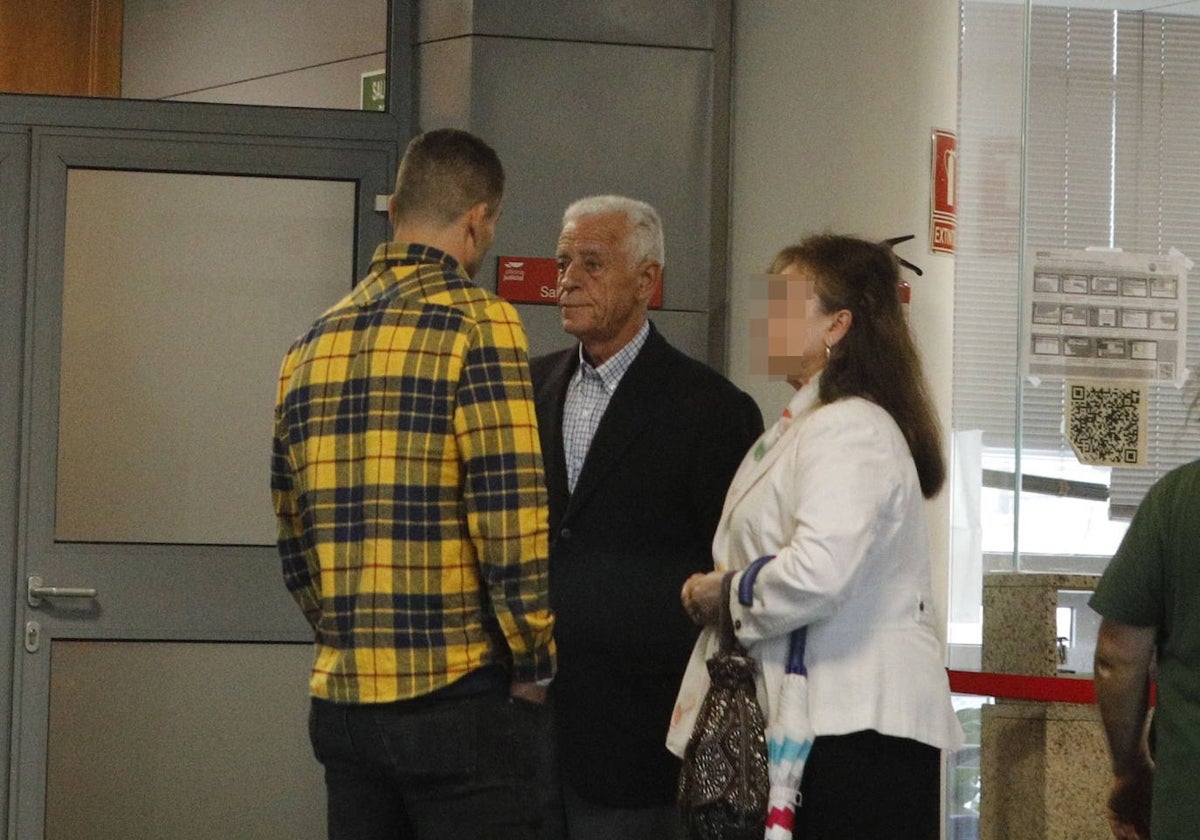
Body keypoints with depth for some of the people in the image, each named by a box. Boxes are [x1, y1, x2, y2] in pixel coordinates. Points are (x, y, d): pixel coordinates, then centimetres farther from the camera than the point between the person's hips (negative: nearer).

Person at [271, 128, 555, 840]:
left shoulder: (313, 345, 12)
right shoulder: (478, 323, -8)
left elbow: (294, 537, 15)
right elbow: (513, 521, -15)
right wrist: (536, 665, -4)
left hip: (344, 701, 6)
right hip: (461, 697, -6)